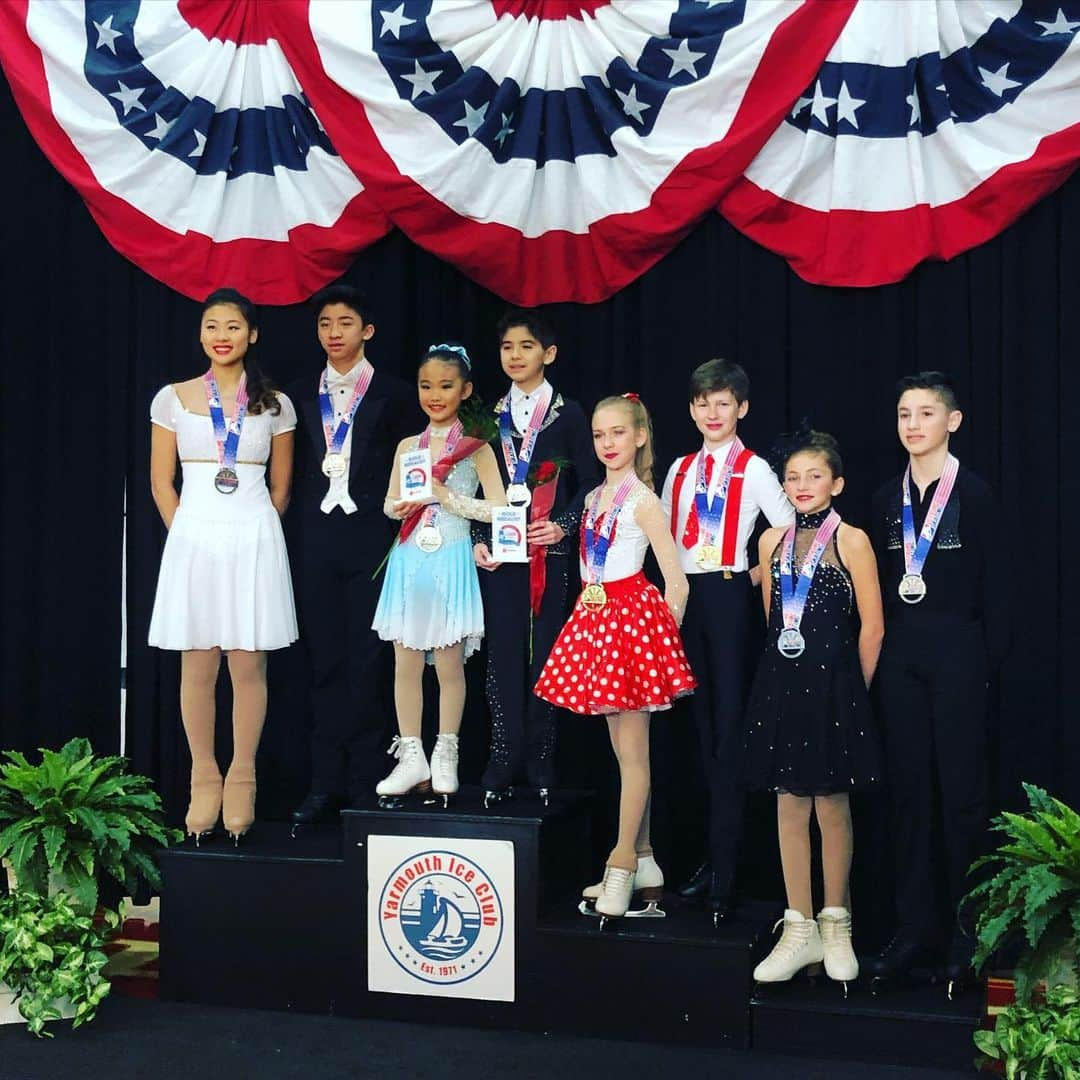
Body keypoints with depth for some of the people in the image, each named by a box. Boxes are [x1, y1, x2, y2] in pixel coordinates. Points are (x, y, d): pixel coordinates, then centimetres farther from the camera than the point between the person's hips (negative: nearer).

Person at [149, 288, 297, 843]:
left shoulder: (273, 404, 6)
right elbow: (161, 483, 8)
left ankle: (241, 779, 12)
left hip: (254, 541, 0)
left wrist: (254, 535, 8)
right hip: (193, 540, 0)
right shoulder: (174, 398, 5)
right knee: (197, 667, 2)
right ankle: (204, 779, 13)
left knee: (248, 666, 2)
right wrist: (187, 537, 4)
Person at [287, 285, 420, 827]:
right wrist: (297, 537, 4)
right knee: (326, 663, 5)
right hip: (316, 542, 3)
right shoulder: (301, 395, 12)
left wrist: (402, 541, -5)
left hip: (372, 539, -3)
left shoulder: (395, 395, 2)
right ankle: (326, 783, 10)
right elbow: (294, 470, 13)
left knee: (368, 662, -1)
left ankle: (366, 782, 5)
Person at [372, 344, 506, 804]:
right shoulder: (407, 446, 11)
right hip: (409, 560, 4)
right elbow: (389, 503, 12)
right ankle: (412, 756, 12)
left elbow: (496, 508, -6)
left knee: (449, 663, 0)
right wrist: (403, 506, -10)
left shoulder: (475, 448, 0)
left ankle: (445, 757, 13)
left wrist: (448, 497, -14)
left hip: (451, 562, -3)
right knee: (406, 662, 3)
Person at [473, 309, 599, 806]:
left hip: (549, 552, -2)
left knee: (544, 652, 1)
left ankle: (541, 762, 9)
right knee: (503, 653, -2)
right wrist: (478, 540, 0)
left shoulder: (568, 414, 2)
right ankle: (502, 762, 3)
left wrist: (563, 525, -13)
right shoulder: (492, 415, 11)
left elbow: (589, 481, 1)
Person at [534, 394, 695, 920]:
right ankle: (642, 861, 20)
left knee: (633, 753, -3)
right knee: (623, 750, 12)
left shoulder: (643, 501, -10)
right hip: (595, 620, 8)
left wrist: (662, 634, -5)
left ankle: (621, 867, 1)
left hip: (631, 617, -8)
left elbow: (676, 584, -10)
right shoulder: (593, 498, 13)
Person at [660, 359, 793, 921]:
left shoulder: (753, 470, -3)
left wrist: (759, 574, -6)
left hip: (729, 596, -5)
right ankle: (712, 857, 15)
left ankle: (724, 872, -6)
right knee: (703, 722, 9)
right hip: (684, 595, 6)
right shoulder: (681, 469, 13)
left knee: (729, 723, -7)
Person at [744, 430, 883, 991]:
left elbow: (871, 627, -5)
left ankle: (835, 925, 18)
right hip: (780, 685, 4)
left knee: (832, 807, 4)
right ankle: (800, 930, 14)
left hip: (833, 686, -4)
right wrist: (789, 673, 14)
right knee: (790, 807, 6)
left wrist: (852, 689, -1)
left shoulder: (851, 540, -5)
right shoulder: (771, 541, 9)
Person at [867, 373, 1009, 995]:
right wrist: (879, 653, 6)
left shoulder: (975, 495, -3)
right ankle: (917, 928, 15)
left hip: (957, 649, -5)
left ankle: (969, 933, 8)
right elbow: (880, 582, 13)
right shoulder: (889, 499, 11)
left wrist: (989, 662, -10)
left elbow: (995, 587, -5)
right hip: (901, 652, 5)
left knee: (962, 790, -1)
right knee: (909, 790, 7)